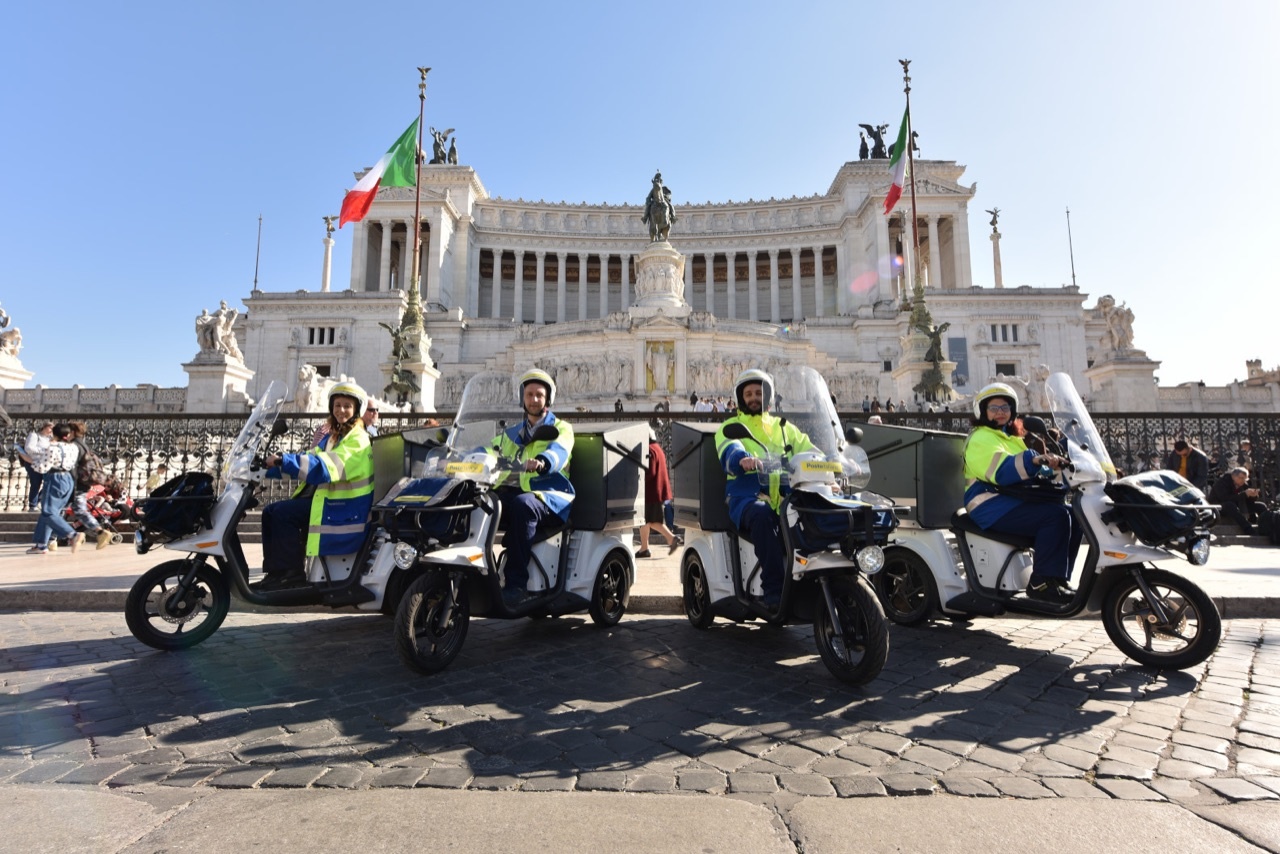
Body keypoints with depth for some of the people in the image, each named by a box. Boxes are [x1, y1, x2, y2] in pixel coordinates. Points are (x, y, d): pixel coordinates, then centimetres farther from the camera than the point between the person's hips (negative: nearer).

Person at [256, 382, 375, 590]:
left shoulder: (358, 439, -12)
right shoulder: (332, 436, 19)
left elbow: (328, 466, -27)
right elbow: (310, 462, 17)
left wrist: (283, 460, -31)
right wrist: (271, 467, 5)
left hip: (343, 505, -9)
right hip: (322, 496, 9)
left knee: (282, 513, -20)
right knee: (270, 512, 0)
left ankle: (291, 571, -10)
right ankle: (275, 570, 1)